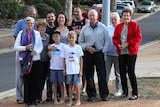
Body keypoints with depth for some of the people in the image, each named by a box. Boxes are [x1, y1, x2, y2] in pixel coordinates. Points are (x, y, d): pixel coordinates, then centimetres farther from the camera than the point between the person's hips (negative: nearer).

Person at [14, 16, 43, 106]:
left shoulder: (37, 33, 5)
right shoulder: (21, 33, 2)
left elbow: (41, 46, 6)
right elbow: (16, 46, 0)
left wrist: (36, 51, -14)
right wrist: (25, 48, -15)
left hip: (36, 59, 1)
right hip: (25, 59, -1)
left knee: (35, 80, 3)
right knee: (27, 80, 0)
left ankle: (33, 99, 13)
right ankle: (27, 100, 8)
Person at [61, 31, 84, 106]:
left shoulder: (78, 47, -1)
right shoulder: (66, 48, 4)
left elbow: (81, 59, 1)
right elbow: (64, 59, 9)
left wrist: (81, 70, -2)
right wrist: (64, 69, 5)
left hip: (76, 70, -2)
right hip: (69, 70, 2)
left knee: (76, 85, -1)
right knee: (70, 85, 8)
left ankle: (78, 100, 12)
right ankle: (70, 100, 16)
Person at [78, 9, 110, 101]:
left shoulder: (103, 27, 3)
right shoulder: (85, 28, 8)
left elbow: (107, 41, 3)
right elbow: (80, 42, 10)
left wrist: (103, 51, -6)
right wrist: (87, 47, -7)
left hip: (99, 53, -2)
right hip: (88, 54, 2)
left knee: (102, 75, -5)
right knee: (89, 76, 5)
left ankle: (104, 94, 2)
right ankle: (91, 95, 13)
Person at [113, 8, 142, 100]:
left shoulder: (135, 25, -3)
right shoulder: (118, 26, 11)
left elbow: (138, 38, -9)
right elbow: (115, 38, 12)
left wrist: (127, 43, -16)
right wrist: (118, 45, -8)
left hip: (131, 52, -5)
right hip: (121, 52, 5)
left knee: (131, 72, -7)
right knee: (122, 72, 7)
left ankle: (135, 93, 1)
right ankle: (125, 92, 20)